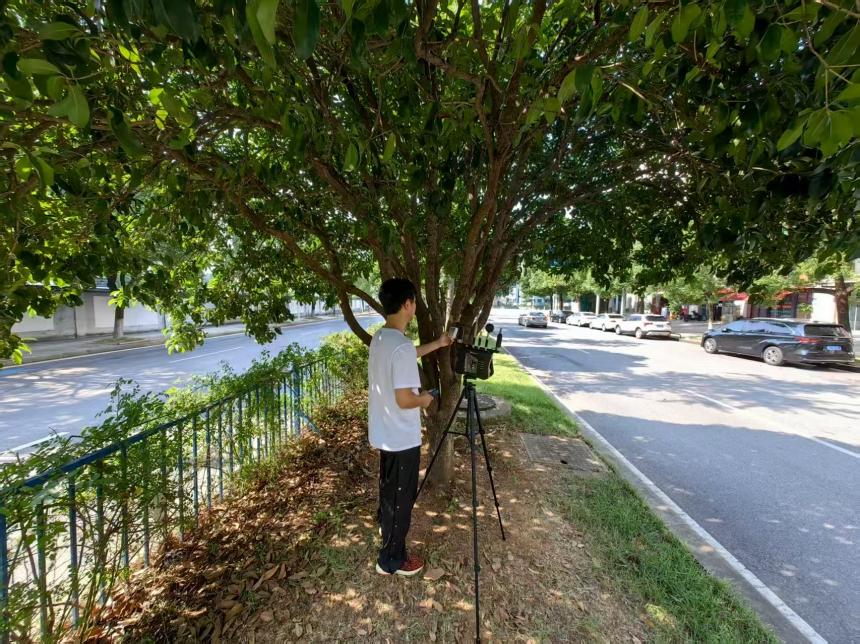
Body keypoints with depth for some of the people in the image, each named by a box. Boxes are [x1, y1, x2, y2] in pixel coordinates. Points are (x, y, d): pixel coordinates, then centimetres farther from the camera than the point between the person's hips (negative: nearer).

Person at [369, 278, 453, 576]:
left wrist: (436, 345, 29)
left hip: (385, 433, 9)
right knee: (400, 497, 9)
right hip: (402, 437, -9)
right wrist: (424, 399, -8)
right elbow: (404, 399, -29)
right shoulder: (402, 346, -29)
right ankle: (391, 559, 26)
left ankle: (385, 525, 54)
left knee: (389, 487, 30)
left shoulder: (379, 338, 2)